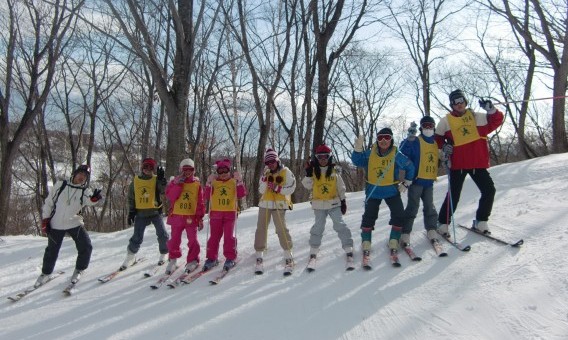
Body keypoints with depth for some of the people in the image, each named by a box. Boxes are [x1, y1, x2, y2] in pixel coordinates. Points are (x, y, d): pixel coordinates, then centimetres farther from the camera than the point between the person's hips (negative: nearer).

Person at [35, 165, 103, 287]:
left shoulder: (85, 191, -4)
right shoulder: (60, 185, -3)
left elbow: (89, 201, -26)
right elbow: (48, 202, 4)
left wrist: (94, 198, -50)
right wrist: (45, 221, 0)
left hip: (74, 224, 0)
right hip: (55, 225, 0)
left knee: (86, 247, -11)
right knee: (52, 251, 12)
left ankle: (79, 270, 14)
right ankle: (45, 273, 37)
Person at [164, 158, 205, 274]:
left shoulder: (197, 184, 4)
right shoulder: (175, 182, 5)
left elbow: (200, 203, 4)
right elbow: (170, 196, -10)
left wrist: (200, 218, 0)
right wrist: (178, 184, -17)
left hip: (191, 217, -1)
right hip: (176, 216, 1)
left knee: (193, 240, 0)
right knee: (174, 240, 9)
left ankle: (192, 261, 12)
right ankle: (173, 260, 24)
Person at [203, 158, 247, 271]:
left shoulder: (234, 181, 6)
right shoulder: (213, 181, 8)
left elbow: (242, 194, -5)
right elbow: (207, 197, 0)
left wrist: (239, 182, -14)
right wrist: (208, 184, -10)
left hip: (230, 213, -1)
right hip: (215, 212, 2)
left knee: (229, 236, -3)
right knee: (214, 236, 6)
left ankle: (230, 258, 5)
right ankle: (211, 258, 14)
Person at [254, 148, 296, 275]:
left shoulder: (285, 172, 0)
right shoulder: (266, 173, 13)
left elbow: (291, 188, -8)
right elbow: (261, 190, 6)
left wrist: (277, 188, -17)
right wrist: (265, 180, -9)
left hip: (279, 205, -5)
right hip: (265, 204, 5)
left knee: (281, 229, -12)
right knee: (261, 229, 3)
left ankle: (288, 258, -3)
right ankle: (259, 258, 11)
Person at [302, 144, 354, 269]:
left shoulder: (334, 171, 1)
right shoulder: (313, 171, 1)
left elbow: (341, 188, 7)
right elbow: (307, 185, -7)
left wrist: (343, 201, 5)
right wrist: (308, 173, -19)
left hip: (334, 203, -1)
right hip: (319, 205, 1)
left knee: (340, 225, -7)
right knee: (318, 227, 6)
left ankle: (348, 249, -2)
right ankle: (313, 251, 18)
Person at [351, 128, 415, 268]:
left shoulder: (397, 155, -8)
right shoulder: (369, 154, -7)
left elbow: (410, 167, 5)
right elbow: (357, 161, -17)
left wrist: (406, 183, 6)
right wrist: (358, 149, -33)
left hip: (392, 190, 1)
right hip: (373, 191, 0)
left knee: (399, 216, -6)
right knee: (369, 217, -3)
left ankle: (393, 243, 12)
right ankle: (366, 246, 7)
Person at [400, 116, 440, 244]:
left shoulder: (436, 143, 17)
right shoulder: (415, 141, -5)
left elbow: (437, 160, 27)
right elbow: (403, 152, -23)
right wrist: (410, 138, -36)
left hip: (429, 181, 6)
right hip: (417, 179, -6)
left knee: (430, 207, 12)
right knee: (413, 207, -7)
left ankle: (432, 230, 23)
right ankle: (405, 234, -3)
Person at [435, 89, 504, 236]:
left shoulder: (476, 117, 10)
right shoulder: (446, 120, 4)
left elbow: (496, 120, 10)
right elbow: (437, 138, 11)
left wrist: (491, 110, -7)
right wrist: (443, 147, -5)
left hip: (478, 163, 3)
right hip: (457, 164, -3)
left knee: (489, 190, -1)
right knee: (454, 194, -4)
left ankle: (480, 221, 16)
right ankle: (443, 223, 9)